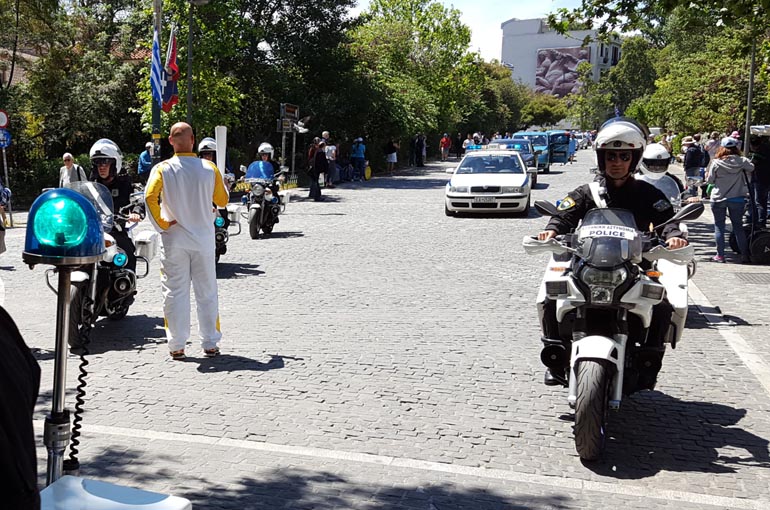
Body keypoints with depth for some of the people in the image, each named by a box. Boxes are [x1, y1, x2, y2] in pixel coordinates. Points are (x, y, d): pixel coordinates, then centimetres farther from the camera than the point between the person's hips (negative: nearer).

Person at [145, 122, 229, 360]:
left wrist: (160, 223, -10)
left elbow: (150, 196, -21)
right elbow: (222, 200, 7)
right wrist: (222, 182, 26)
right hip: (203, 239, 1)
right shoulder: (209, 169, -3)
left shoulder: (162, 169, -6)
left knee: (175, 293, 6)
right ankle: (210, 344, 14)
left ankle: (176, 346, 9)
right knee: (207, 293, 9)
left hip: (174, 240, -1)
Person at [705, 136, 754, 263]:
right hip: (737, 198, 2)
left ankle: (720, 255, 6)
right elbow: (752, 168, 12)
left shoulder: (716, 163, -12)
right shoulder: (742, 161, -7)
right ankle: (745, 255, 11)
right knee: (738, 226, 11)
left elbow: (709, 180, -5)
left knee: (719, 226, 8)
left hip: (718, 199, -2)